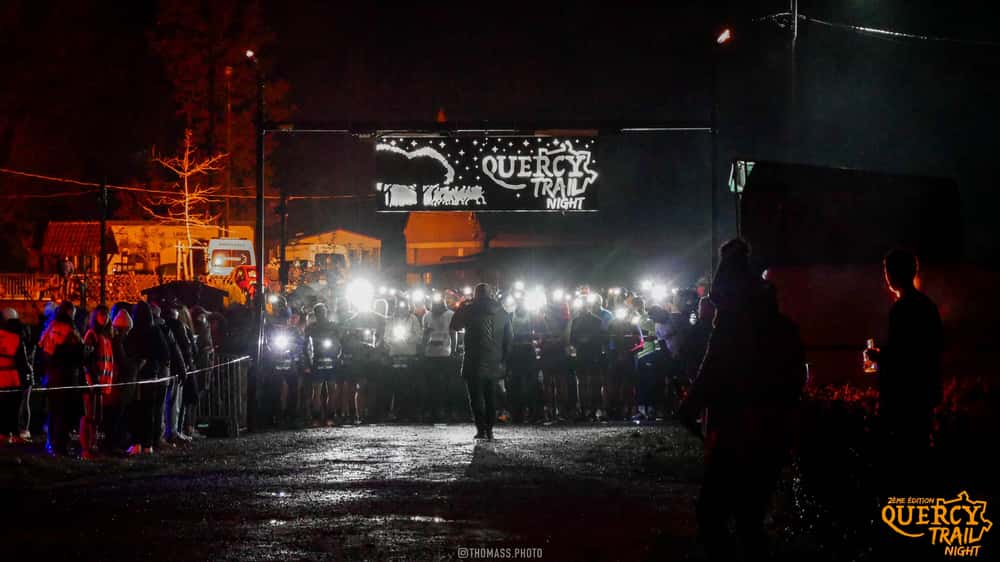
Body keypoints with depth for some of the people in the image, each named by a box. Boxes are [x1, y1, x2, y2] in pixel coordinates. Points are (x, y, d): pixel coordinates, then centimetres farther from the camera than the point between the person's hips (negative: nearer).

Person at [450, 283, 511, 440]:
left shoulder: (470, 310, -9)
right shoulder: (502, 313, 6)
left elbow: (454, 326, 4)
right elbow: (508, 338, 8)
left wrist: (462, 306, 11)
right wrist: (502, 359, 13)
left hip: (475, 362, -5)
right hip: (494, 363, 5)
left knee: (476, 397, -1)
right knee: (490, 397, 14)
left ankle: (481, 429, -10)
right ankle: (489, 430, 10)